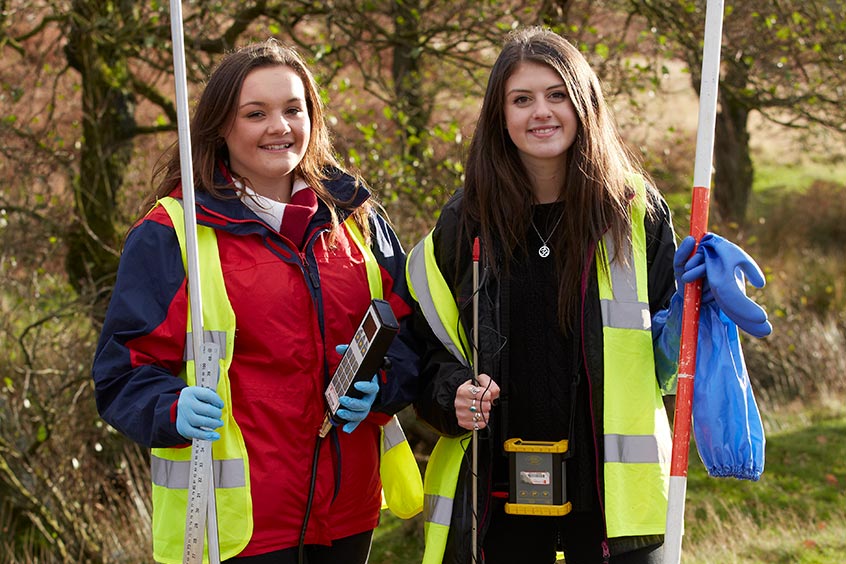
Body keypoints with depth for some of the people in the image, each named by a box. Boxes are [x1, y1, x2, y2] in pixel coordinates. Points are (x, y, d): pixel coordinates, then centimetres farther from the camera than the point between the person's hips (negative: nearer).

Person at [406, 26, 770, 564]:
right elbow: (432, 349, 10)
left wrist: (694, 303, -13)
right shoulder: (465, 225, 3)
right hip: (494, 495, 1)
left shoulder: (638, 214, 1)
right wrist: (454, 395, -10)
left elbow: (665, 362, 5)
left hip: (614, 495, -1)